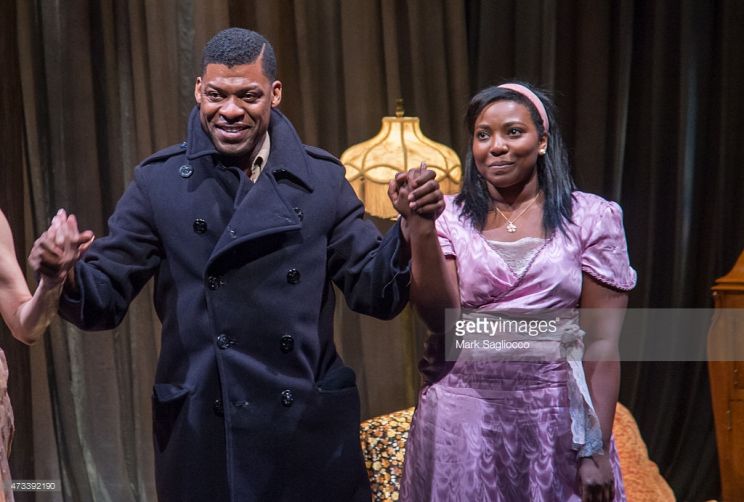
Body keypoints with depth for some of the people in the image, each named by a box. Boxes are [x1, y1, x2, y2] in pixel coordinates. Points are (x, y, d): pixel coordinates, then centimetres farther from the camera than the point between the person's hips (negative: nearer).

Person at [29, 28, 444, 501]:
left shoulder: (322, 178, 1)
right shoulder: (159, 182, -1)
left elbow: (375, 293, 1)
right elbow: (104, 298, -2)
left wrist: (410, 228, -17)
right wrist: (68, 274, -24)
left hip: (311, 432, 1)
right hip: (203, 437, 0)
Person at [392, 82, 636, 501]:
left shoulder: (591, 217, -2)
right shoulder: (452, 219, 2)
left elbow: (601, 345, -4)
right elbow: (442, 317, -10)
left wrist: (597, 451, -7)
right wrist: (421, 229, -17)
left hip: (556, 419, -1)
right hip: (464, 417, 1)